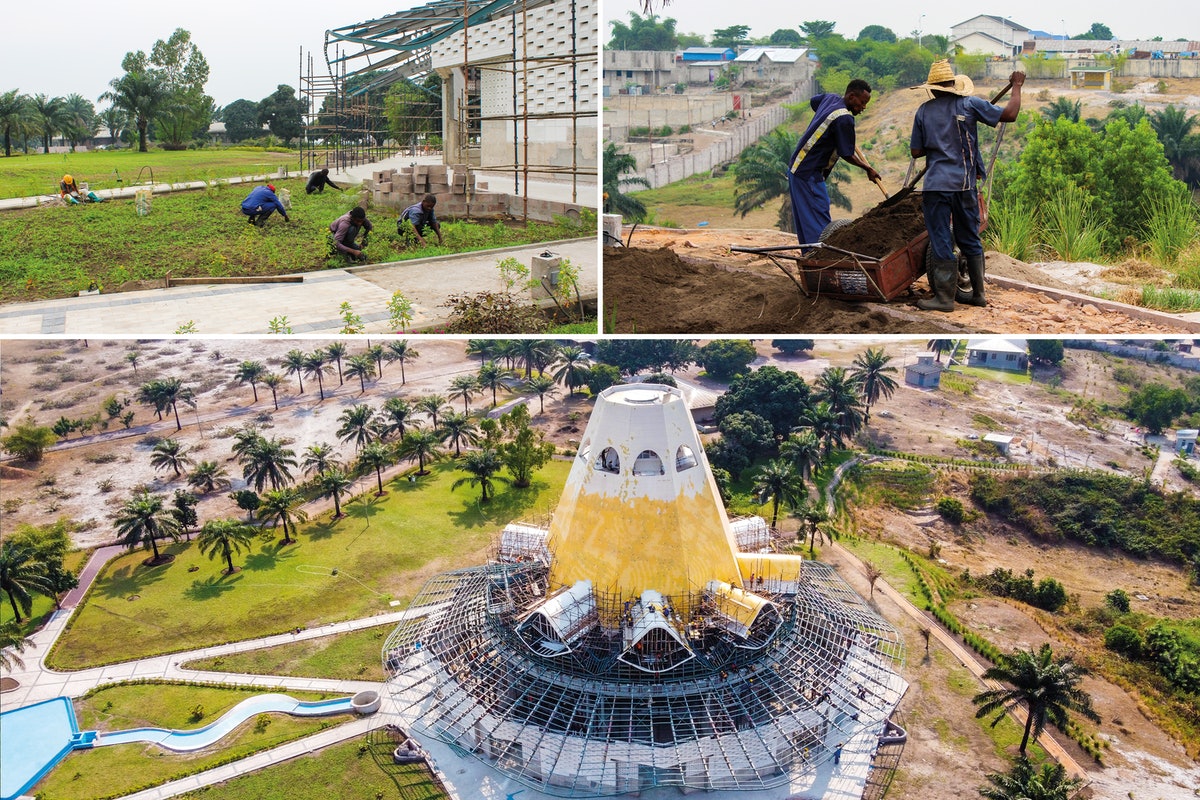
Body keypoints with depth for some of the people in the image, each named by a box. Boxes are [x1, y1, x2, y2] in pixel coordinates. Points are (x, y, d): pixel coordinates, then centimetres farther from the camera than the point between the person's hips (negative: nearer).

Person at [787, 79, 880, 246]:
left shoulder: (830, 99, 10)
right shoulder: (844, 119, -18)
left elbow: (813, 101, 35)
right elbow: (846, 154, -11)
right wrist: (867, 168, 2)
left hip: (797, 168, 10)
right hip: (809, 175, -10)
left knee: (805, 222, 10)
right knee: (820, 223, -11)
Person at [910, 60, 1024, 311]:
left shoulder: (924, 111, 3)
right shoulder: (969, 104, -1)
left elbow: (916, 151, 6)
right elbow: (1009, 114, -3)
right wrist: (1017, 86, 11)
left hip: (936, 185, -1)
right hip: (965, 184, 1)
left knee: (941, 242, 1)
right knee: (970, 240, 14)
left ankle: (944, 298, 1)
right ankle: (977, 293, 21)